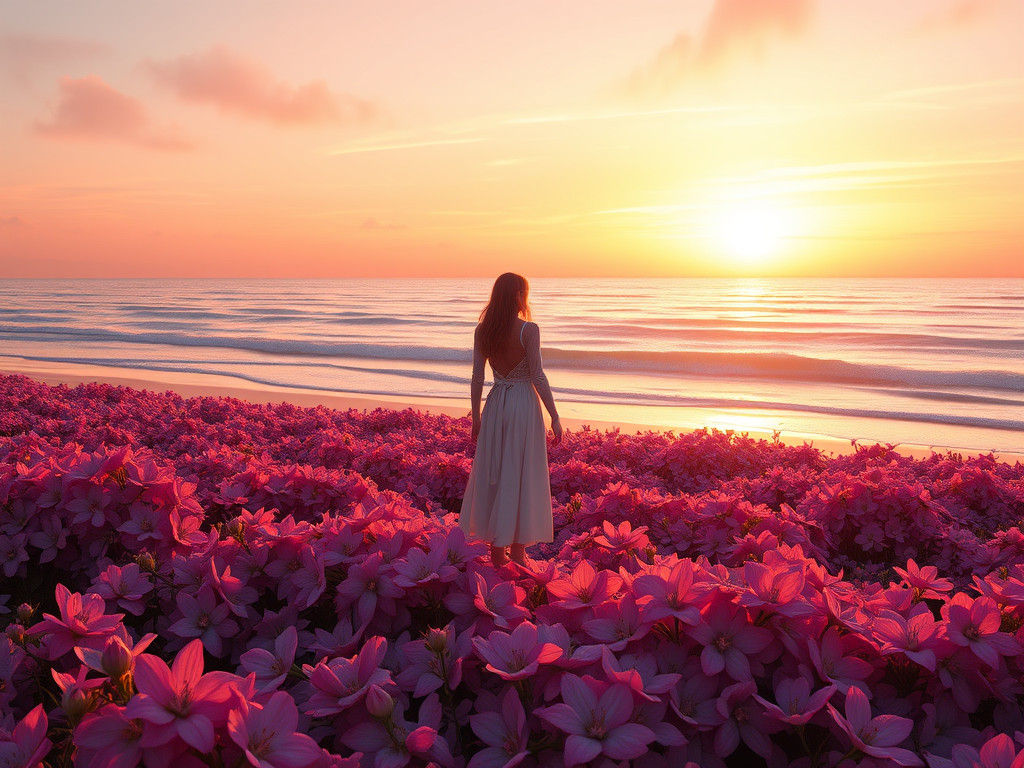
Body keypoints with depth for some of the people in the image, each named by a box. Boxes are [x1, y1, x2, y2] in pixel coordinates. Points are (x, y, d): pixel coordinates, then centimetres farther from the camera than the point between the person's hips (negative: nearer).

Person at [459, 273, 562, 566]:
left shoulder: (482, 330, 1)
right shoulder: (529, 330, -12)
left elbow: (477, 378, 3)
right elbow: (538, 377, -12)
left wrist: (476, 417, 13)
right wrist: (555, 417, -5)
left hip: (496, 405, 4)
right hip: (525, 404, -4)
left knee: (491, 474, 13)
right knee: (520, 478, 4)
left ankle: (496, 548, 20)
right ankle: (517, 551, 12)